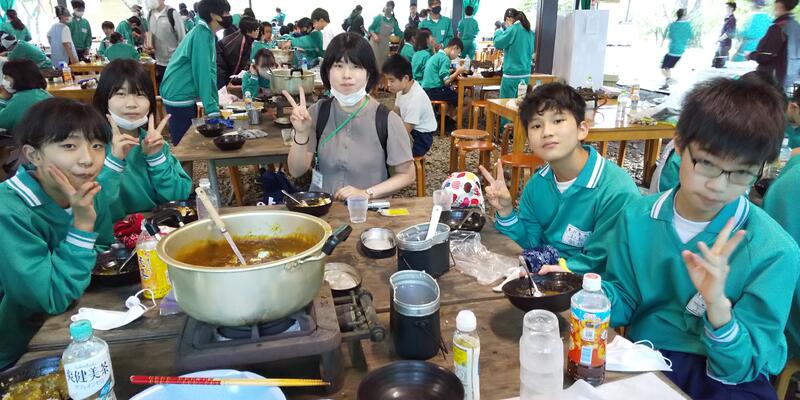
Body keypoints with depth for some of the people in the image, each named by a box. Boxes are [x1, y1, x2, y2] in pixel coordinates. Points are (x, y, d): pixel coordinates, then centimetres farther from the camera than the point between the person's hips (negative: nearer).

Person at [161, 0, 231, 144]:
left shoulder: (207, 33, 10)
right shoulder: (202, 34, -18)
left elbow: (210, 70, 11)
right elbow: (202, 72, -24)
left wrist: (215, 105, 9)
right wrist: (212, 109, -25)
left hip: (184, 96, 9)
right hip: (179, 97, -9)